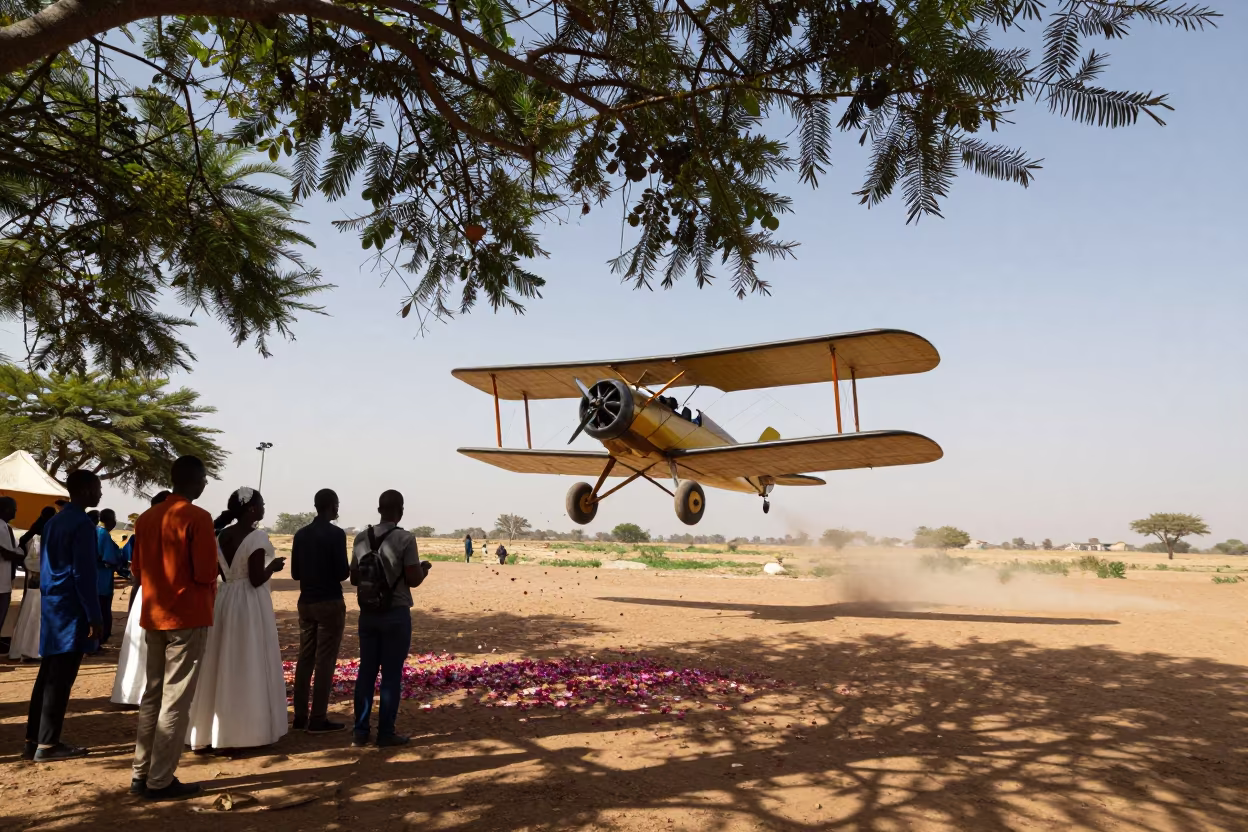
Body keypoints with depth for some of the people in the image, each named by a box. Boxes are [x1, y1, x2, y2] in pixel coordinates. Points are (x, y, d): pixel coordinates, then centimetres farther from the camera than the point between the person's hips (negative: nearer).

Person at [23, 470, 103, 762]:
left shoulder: (53, 522, 14)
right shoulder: (83, 524, -14)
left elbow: (45, 566, 19)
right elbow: (83, 574, -18)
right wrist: (93, 616, -16)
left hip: (51, 606, 9)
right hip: (70, 610, -9)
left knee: (48, 676, 12)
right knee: (60, 679, -3)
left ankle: (33, 741, 15)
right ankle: (47, 743, 1)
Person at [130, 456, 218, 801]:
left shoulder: (147, 517, 10)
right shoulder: (197, 517, -14)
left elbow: (137, 569, 15)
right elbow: (205, 573, -18)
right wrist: (209, 598, 2)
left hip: (153, 616, 8)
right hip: (187, 617, -8)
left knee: (152, 695, 14)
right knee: (176, 700, -2)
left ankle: (141, 774, 19)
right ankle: (160, 781, 2)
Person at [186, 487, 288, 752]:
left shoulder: (221, 535, 6)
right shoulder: (256, 537, -16)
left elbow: (217, 571, 10)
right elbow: (257, 579, -18)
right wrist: (273, 566, -2)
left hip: (225, 601, 7)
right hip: (251, 605, -7)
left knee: (224, 667, 13)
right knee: (250, 668, 1)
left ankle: (214, 730, 19)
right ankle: (248, 729, 7)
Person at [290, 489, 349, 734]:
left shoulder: (301, 534, 6)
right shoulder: (336, 534, -13)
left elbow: (295, 573, 10)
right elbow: (342, 573, -15)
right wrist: (351, 568, 6)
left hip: (306, 602, 6)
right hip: (330, 603, -6)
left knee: (305, 658, 11)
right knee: (325, 661, -1)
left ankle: (300, 717, 15)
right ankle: (318, 719, 1)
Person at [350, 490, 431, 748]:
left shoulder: (361, 538, 3)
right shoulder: (405, 539, -13)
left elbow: (354, 578, 8)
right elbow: (414, 580, -13)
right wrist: (424, 568, 7)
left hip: (367, 613, 5)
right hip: (396, 614, -5)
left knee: (366, 671, 11)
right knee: (391, 674, 2)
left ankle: (360, 731, 16)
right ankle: (385, 733, 7)